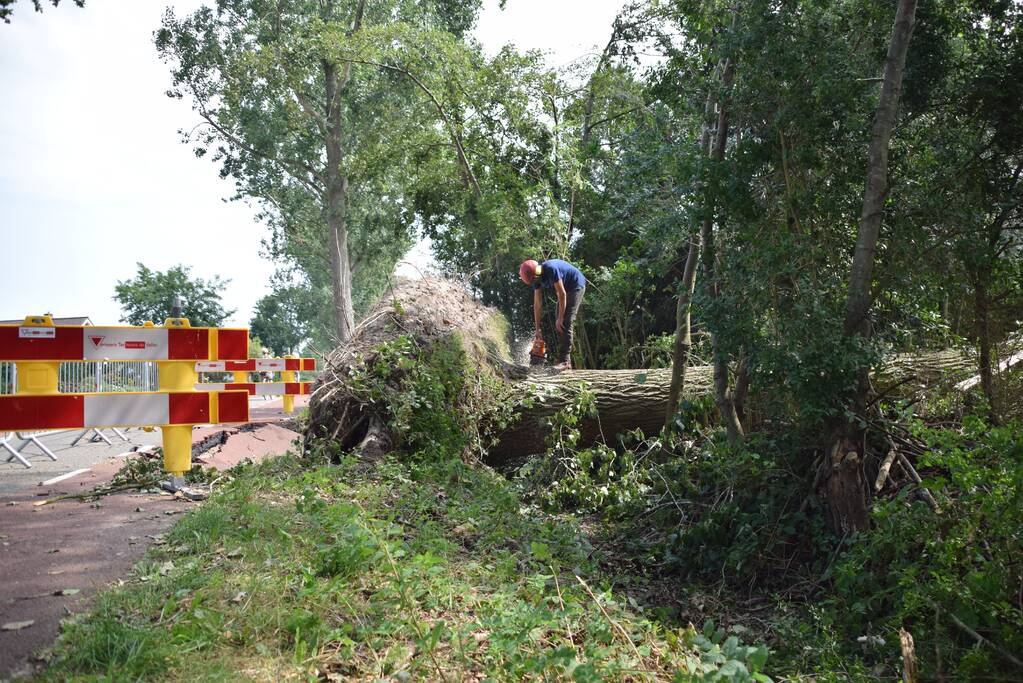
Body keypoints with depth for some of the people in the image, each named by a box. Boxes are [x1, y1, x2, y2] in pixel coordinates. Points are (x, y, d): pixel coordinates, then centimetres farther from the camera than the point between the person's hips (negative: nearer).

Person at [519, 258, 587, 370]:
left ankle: (564, 361, -20)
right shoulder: (536, 278, -5)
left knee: (565, 323, -18)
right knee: (559, 325, 2)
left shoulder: (551, 269, -31)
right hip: (566, 289, 9)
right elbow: (537, 304, -1)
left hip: (576, 286, -9)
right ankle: (566, 361, 4)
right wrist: (537, 329, -1)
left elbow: (561, 294, -27)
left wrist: (560, 318, -22)